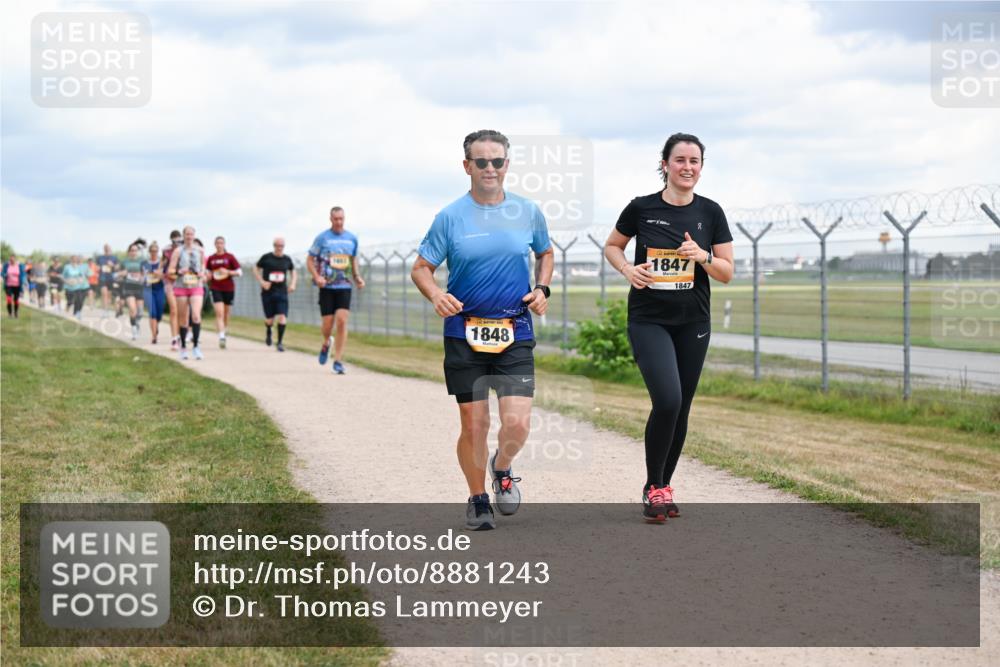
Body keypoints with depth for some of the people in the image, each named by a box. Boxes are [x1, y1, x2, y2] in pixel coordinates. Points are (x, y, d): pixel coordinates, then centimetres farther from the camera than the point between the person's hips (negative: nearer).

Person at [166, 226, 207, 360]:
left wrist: (202, 273, 3)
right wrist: (179, 271, -21)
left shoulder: (200, 250, 8)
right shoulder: (178, 251, 1)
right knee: (183, 319, 4)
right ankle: (183, 347, 18)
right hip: (181, 287, -1)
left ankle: (195, 346, -13)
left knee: (196, 315, -17)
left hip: (197, 286, 1)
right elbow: (170, 271, -2)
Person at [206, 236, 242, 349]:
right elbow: (209, 273, 19)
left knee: (226, 314, 11)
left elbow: (239, 272, -1)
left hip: (229, 288, 0)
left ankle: (224, 333, 32)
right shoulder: (211, 258, 6)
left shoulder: (229, 257, 1)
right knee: (219, 313, -15)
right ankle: (221, 337, -23)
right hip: (216, 288, 0)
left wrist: (228, 272, -15)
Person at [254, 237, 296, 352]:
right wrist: (262, 282, -8)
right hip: (268, 292, -1)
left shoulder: (287, 259, 6)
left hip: (282, 292, 1)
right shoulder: (266, 257, -3)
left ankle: (280, 342, -5)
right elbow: (256, 269, 7)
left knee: (282, 316, -14)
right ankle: (268, 332, 39)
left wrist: (293, 284, 6)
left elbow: (293, 271, 22)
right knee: (269, 319, 3)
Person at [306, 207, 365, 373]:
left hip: (345, 286, 1)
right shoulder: (322, 238, -1)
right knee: (328, 324, -1)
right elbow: (310, 260, 4)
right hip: (327, 287, -1)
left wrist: (357, 277, 8)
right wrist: (317, 277, -12)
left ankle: (338, 361, -5)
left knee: (342, 321, -12)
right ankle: (326, 343, 35)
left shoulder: (352, 239, 8)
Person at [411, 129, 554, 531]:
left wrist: (541, 290, 4)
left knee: (517, 423, -10)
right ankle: (478, 499, 23)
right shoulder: (450, 217, -2)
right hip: (464, 335, -1)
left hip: (515, 334, 1)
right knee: (474, 424, 1)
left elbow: (545, 254, 22)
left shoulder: (528, 212, 4)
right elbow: (421, 268, 3)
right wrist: (436, 295, -18)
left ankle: (501, 468, 23)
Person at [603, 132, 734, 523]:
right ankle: (654, 487, -1)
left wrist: (702, 256, -16)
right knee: (668, 401, -19)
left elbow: (727, 273, 3)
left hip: (693, 324, 3)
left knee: (680, 410, 7)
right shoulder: (641, 208, -4)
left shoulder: (710, 212, 1)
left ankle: (663, 488, 25)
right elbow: (611, 246, 12)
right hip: (648, 320, -3)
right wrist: (627, 269, -8)